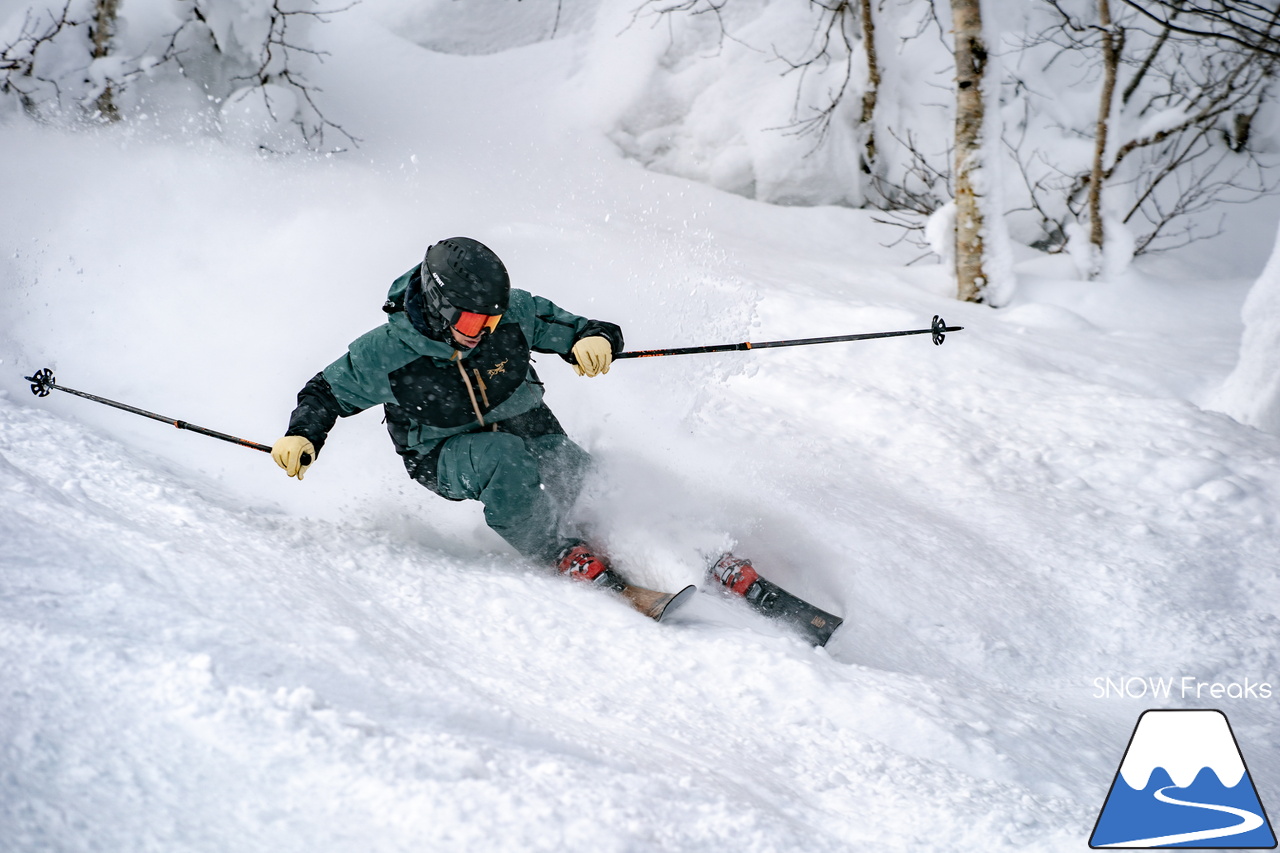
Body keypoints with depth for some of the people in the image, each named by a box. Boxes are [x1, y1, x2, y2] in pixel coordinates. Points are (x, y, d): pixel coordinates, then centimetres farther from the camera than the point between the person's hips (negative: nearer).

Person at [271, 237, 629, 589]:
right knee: (504, 457, -36)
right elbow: (328, 392, -4)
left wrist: (595, 337, -29)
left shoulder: (513, 312, -18)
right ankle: (565, 555, -22)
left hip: (524, 428, 3)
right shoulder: (384, 353, -21)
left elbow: (571, 329, -6)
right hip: (443, 455, -3)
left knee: (574, 469, -26)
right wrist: (302, 435, -21)